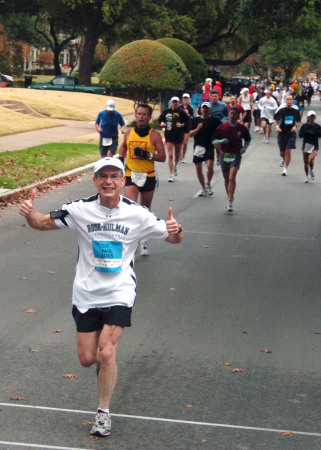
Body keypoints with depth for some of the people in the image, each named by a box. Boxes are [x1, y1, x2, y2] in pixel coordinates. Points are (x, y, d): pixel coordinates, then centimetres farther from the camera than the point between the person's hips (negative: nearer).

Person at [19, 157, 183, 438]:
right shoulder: (80, 210, -6)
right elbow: (44, 223, 1)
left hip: (119, 294, -2)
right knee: (87, 359, 5)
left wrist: (175, 230, -24)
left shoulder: (137, 214, -7)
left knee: (107, 354, -15)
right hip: (86, 294, 2)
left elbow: (173, 238, 0)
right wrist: (29, 214, -22)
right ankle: (105, 360, 43)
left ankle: (104, 412, 4)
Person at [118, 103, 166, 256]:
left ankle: (143, 239, 28)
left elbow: (163, 157, -5)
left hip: (148, 177, 0)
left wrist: (148, 155, -20)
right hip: (130, 176, 0)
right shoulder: (128, 133, 5)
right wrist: (120, 157, 9)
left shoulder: (154, 135, -3)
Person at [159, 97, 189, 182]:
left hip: (179, 136, 0)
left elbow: (188, 123, -3)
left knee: (177, 155, 15)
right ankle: (171, 175, -4)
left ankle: (175, 167, 48)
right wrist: (162, 123, -7)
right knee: (170, 155, -7)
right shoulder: (166, 112, 1)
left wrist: (182, 125, -21)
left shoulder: (182, 112, -4)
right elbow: (161, 118, 14)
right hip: (169, 136, 0)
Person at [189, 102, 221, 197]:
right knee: (198, 169, 5)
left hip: (209, 147, -3)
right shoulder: (195, 120, 10)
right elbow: (190, 134, 5)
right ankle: (203, 188, 22)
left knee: (210, 166, -20)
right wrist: (197, 129, -12)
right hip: (198, 147, 3)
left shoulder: (215, 120, 4)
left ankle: (208, 185, 5)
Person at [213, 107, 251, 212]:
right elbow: (214, 141, 2)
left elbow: (248, 140, 14)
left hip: (236, 155, -2)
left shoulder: (242, 128, -1)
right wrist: (221, 141, -20)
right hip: (224, 155, 2)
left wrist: (244, 147, -5)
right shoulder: (222, 127, -1)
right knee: (226, 179, 12)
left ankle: (230, 203, -17)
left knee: (232, 178, -17)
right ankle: (230, 197, 34)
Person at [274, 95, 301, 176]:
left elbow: (299, 122, 12)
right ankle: (283, 158, 45)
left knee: (288, 151, -11)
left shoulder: (296, 111, 0)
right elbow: (275, 119, 8)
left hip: (291, 133, 0)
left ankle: (285, 169, -2)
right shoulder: (281, 110, -3)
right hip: (282, 133, 0)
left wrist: (295, 126, -8)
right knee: (282, 152, 7)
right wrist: (277, 126, -10)